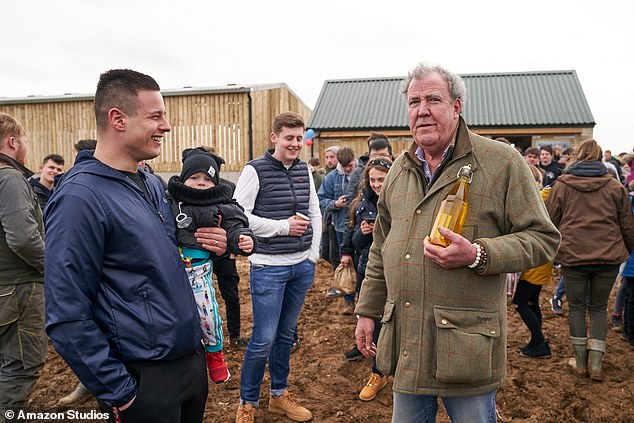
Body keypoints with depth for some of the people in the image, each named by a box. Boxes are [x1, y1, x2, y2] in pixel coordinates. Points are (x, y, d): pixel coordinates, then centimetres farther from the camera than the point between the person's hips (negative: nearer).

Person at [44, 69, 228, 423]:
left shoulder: (153, 184, 5)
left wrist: (210, 243, -2)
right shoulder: (81, 197, -20)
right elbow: (67, 317, -20)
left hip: (193, 356, 8)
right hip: (144, 377, -8)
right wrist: (119, 392, -15)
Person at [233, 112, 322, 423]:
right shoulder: (255, 170, -9)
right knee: (264, 339, 0)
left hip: (302, 267, 5)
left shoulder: (304, 170, 8)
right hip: (269, 268, -5)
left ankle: (279, 395, 33)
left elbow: (315, 213, 15)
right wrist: (283, 226, -17)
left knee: (286, 334, 16)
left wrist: (314, 253, 6)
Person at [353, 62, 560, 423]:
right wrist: (368, 311, 16)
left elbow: (543, 238, -5)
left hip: (467, 345, -5)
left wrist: (477, 255, -21)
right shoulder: (400, 169, 11)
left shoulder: (501, 161, -6)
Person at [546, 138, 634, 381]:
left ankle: (580, 363, 19)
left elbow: (550, 222, 2)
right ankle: (595, 365, 11)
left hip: (573, 255, -1)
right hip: (609, 256, 2)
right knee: (599, 307, 13)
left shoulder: (562, 185, 0)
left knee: (576, 307, 12)